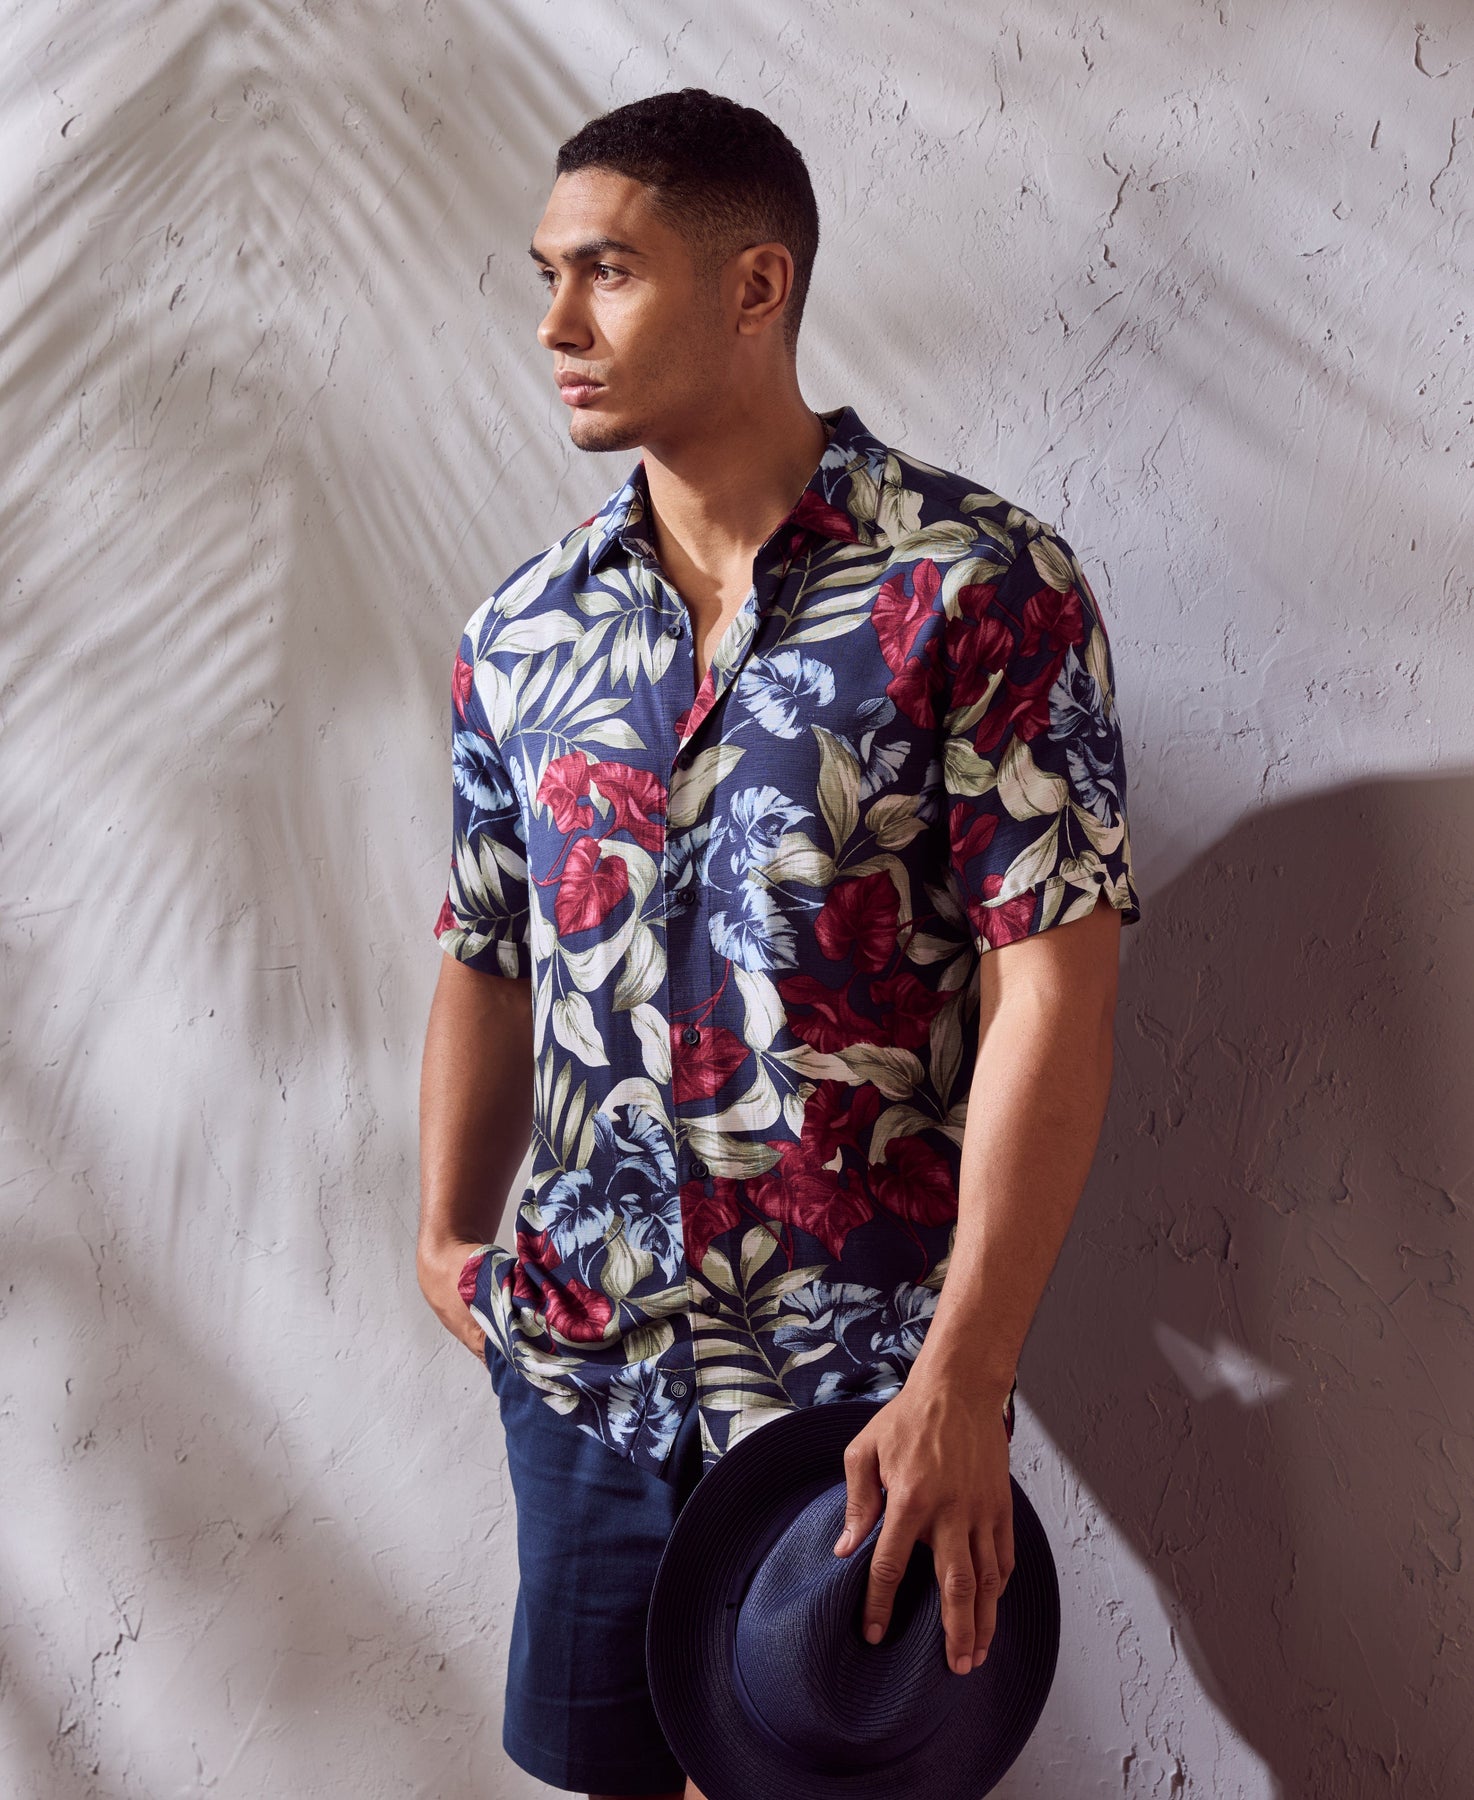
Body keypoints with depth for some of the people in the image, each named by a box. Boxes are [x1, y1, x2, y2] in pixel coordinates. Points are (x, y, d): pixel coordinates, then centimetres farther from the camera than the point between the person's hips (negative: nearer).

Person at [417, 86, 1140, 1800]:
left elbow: (1050, 998, -16)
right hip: (583, 1361, 5)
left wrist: (960, 1381, -19)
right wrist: (448, 1236, 4)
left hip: (871, 1379, -4)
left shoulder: (985, 588, -11)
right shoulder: (522, 630, 4)